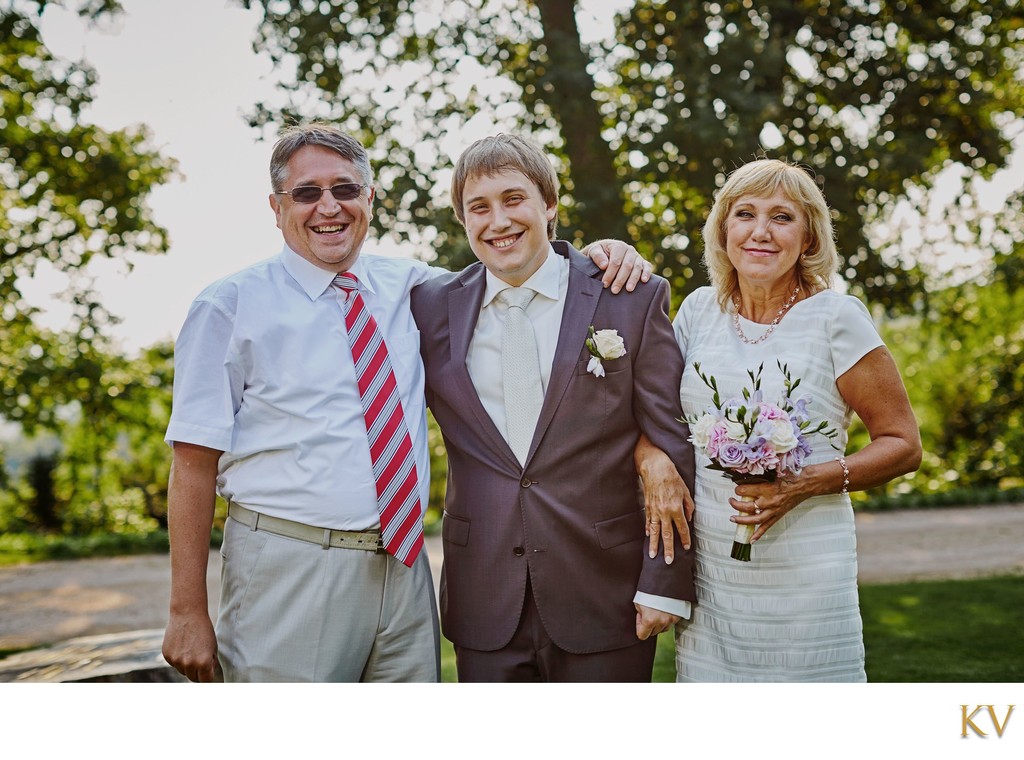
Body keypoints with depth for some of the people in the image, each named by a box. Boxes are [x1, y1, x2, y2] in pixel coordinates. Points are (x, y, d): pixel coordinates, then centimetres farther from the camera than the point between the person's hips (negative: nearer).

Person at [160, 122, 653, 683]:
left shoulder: (410, 288, 10)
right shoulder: (231, 306, -1)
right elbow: (194, 463, -5)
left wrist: (595, 255, 3)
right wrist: (187, 613, -10)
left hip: (403, 566, 4)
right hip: (287, 571, -4)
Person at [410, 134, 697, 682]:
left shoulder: (633, 298, -2)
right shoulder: (433, 307, 5)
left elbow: (673, 449, -3)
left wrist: (665, 584, -7)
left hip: (604, 603, -2)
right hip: (484, 610, 2)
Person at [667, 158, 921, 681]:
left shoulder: (836, 318, -6)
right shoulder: (699, 310, 6)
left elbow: (903, 446, -3)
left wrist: (804, 483, -17)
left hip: (804, 573, -3)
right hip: (706, 569, 4)